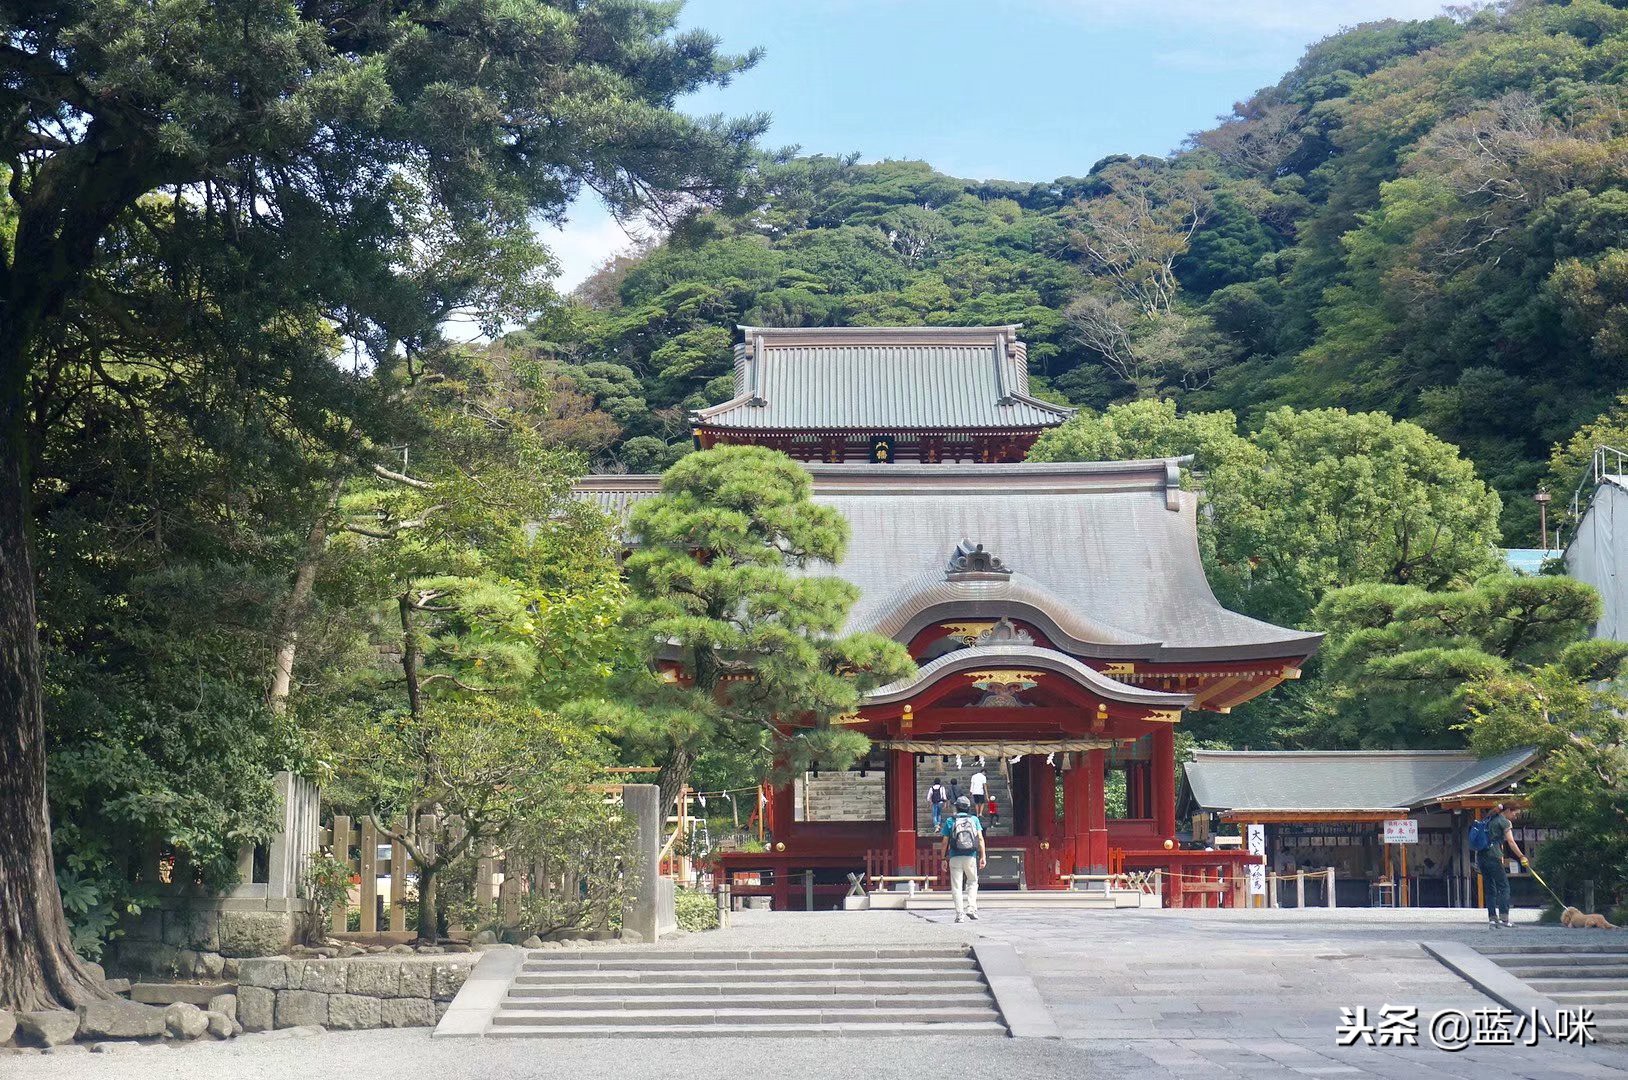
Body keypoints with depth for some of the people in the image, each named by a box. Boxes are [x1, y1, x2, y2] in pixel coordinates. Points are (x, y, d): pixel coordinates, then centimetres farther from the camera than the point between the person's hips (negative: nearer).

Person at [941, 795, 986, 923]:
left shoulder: (950, 821, 5)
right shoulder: (974, 819, 7)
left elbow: (945, 842, 3)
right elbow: (980, 838, -1)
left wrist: (944, 859, 9)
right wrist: (983, 856, -1)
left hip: (955, 857, -1)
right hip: (971, 856, 1)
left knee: (956, 886, 4)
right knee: (972, 882, 18)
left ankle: (959, 914, -1)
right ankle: (971, 908, 3)